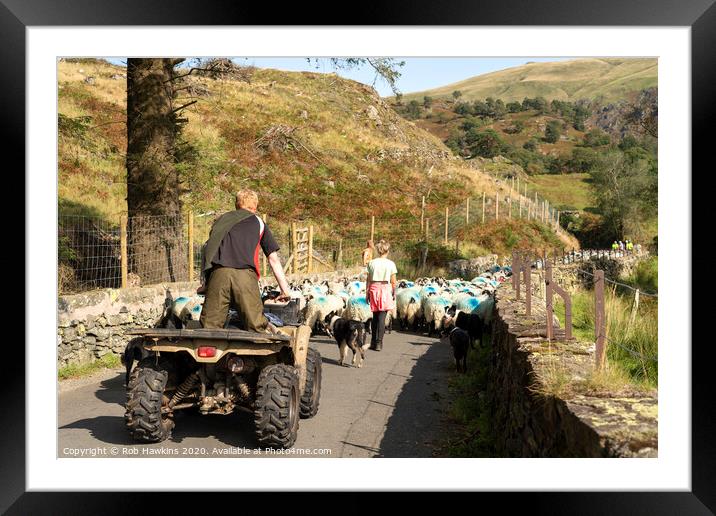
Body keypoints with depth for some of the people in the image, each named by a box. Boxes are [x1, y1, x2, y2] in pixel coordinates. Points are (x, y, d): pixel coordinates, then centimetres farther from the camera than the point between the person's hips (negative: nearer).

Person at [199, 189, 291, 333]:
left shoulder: (222, 219, 30)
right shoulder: (259, 222, 25)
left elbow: (209, 248, 34)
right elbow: (274, 260, 23)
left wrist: (206, 281, 43)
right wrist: (285, 290, 28)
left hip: (219, 273, 1)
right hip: (246, 275, -1)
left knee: (210, 327, 0)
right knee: (257, 328, -1)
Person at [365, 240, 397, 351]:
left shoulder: (372, 262, 1)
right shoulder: (391, 264, -4)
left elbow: (368, 280, 4)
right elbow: (393, 282, -2)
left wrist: (367, 293, 11)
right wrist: (394, 293, 11)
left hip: (374, 289, 3)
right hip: (385, 289, -2)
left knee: (375, 317, 15)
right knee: (382, 317, -1)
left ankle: (373, 342, 20)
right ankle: (379, 343, -3)